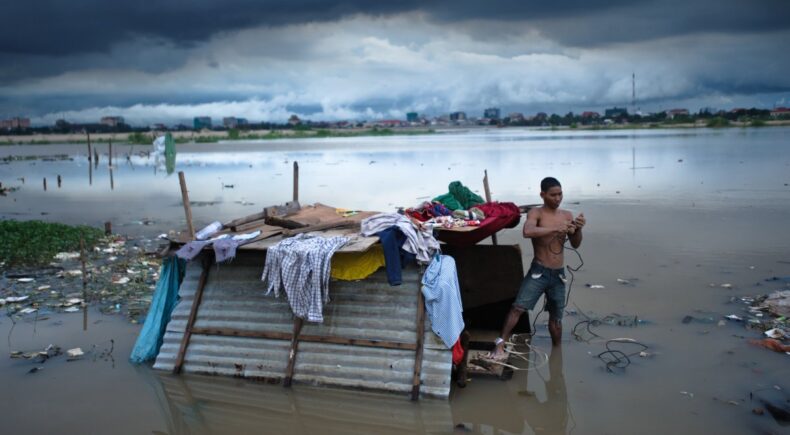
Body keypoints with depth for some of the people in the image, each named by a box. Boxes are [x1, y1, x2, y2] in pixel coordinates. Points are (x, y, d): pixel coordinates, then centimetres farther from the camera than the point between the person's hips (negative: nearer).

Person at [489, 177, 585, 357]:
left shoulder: (567, 215, 7)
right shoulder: (536, 213, -7)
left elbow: (575, 244, 4)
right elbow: (527, 231, -28)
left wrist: (578, 229, -15)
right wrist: (556, 229, -32)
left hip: (558, 274, 4)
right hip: (539, 271, -4)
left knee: (556, 317, 14)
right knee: (518, 308, -14)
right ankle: (500, 345, -10)